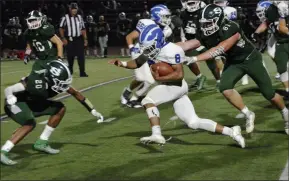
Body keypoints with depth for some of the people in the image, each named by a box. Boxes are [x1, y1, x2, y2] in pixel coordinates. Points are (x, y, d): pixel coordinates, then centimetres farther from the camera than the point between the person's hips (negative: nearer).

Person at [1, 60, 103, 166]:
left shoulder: (57, 82, -13)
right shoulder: (36, 81, -35)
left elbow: (76, 93, 2)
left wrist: (93, 111, 5)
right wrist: (11, 101, -51)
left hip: (31, 103, 8)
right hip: (17, 103, -8)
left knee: (60, 108, 0)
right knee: (30, 124, -33)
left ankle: (41, 143, 6)